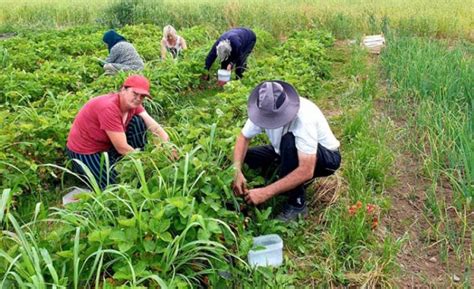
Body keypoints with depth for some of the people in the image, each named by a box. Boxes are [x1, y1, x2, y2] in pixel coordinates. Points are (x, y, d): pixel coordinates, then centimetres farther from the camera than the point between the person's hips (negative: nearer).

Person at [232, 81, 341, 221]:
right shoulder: (263, 109, -20)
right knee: (245, 156, -10)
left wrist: (266, 192, -42)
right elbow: (243, 138, -10)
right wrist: (237, 171, -27)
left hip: (327, 157, -6)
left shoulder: (304, 117, -38)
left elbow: (306, 171, -41)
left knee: (289, 141, -37)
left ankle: (296, 204, -20)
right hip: (290, 152, 6)